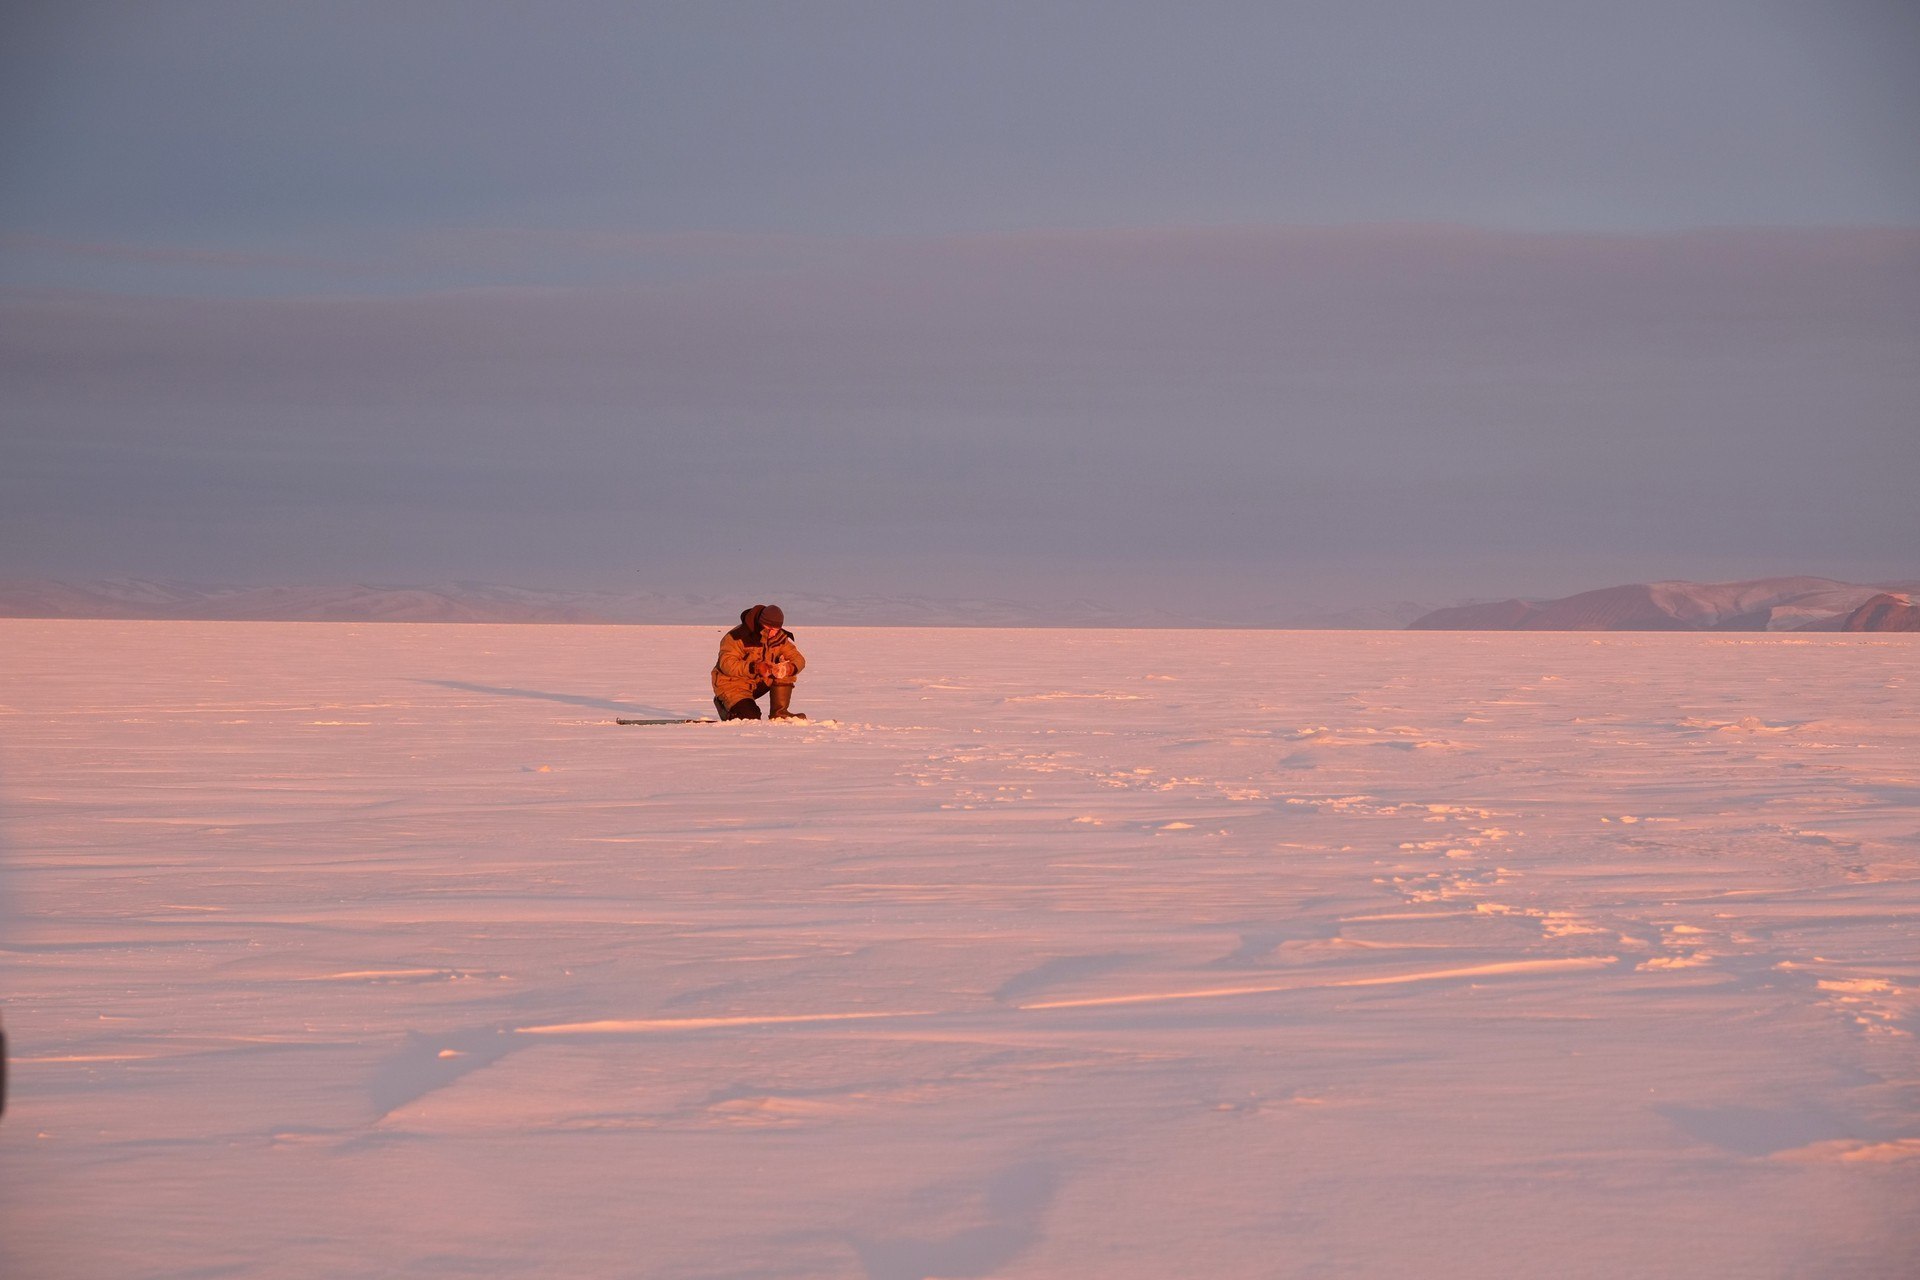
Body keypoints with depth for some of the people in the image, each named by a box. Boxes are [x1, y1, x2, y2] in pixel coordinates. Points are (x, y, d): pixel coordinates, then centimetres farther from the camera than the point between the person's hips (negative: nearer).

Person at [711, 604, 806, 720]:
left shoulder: (779, 637, -5)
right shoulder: (738, 636, -23)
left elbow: (798, 659, -7)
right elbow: (727, 664, -31)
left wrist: (790, 668, -34)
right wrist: (755, 668, -44)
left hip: (759, 682, 6)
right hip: (732, 683, -6)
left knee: (785, 672, -14)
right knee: (751, 718, -23)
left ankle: (779, 712, -6)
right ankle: (724, 705, 7)